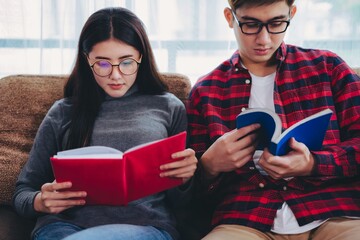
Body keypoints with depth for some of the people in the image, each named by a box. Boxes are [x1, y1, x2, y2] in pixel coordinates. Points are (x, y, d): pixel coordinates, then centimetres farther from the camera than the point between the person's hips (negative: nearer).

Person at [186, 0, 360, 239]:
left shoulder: (327, 67, 12)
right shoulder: (205, 91, 11)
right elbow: (192, 186, 13)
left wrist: (313, 164, -13)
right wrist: (209, 166, -9)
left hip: (334, 216, 0)